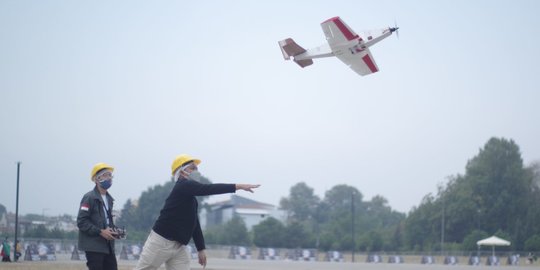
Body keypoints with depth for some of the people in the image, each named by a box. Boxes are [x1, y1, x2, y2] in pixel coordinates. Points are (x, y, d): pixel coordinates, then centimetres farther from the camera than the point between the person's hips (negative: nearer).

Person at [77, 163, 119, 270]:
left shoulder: (109, 198, 15)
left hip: (108, 246, 8)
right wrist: (100, 232, -20)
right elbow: (81, 222, -15)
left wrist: (113, 231, 4)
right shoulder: (89, 197, -10)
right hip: (93, 246, -8)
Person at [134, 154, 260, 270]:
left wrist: (201, 248, 18)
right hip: (161, 242, -9)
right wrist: (238, 186, -28)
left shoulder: (191, 198, 15)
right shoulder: (184, 186, -12)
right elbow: (209, 189, -25)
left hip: (179, 247, 9)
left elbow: (194, 223, 21)